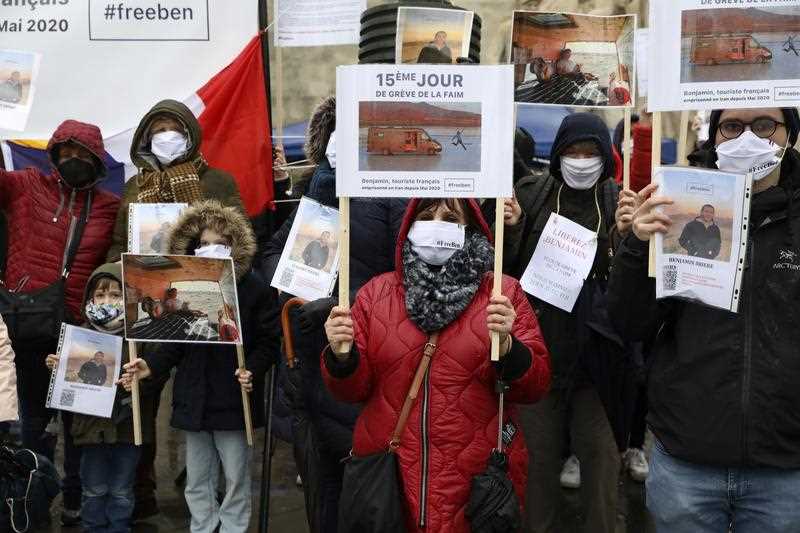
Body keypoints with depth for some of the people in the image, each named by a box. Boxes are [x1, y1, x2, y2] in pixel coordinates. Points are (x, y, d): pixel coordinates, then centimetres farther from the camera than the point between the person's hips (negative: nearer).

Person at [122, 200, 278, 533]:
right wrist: (151, 366, -9)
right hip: (194, 399, 4)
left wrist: (252, 370, -23)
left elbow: (268, 341, -7)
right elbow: (175, 344, 6)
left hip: (234, 400, -4)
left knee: (236, 479, 6)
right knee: (197, 481, 14)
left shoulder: (254, 288, -7)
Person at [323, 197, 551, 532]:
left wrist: (506, 345, -24)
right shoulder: (376, 292, 3)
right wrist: (341, 354, -16)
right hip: (386, 475, 2)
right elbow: (354, 389, 4)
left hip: (478, 477, -1)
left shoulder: (502, 293, -2)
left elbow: (536, 386, -5)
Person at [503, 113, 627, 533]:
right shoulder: (530, 194, 0)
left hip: (597, 349, 0)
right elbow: (504, 268, 2)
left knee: (599, 450, 7)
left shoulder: (620, 202, 1)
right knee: (539, 450, 10)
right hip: (539, 344, 0)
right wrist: (511, 229, -15)